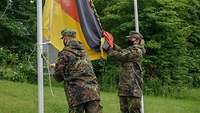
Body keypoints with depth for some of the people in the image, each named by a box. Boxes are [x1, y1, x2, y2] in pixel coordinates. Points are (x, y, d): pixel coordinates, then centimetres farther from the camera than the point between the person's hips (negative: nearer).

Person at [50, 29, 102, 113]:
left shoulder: (65, 53, -2)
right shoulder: (82, 50, 18)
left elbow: (58, 77, 0)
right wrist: (56, 65, 47)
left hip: (77, 93, -5)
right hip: (93, 90, 5)